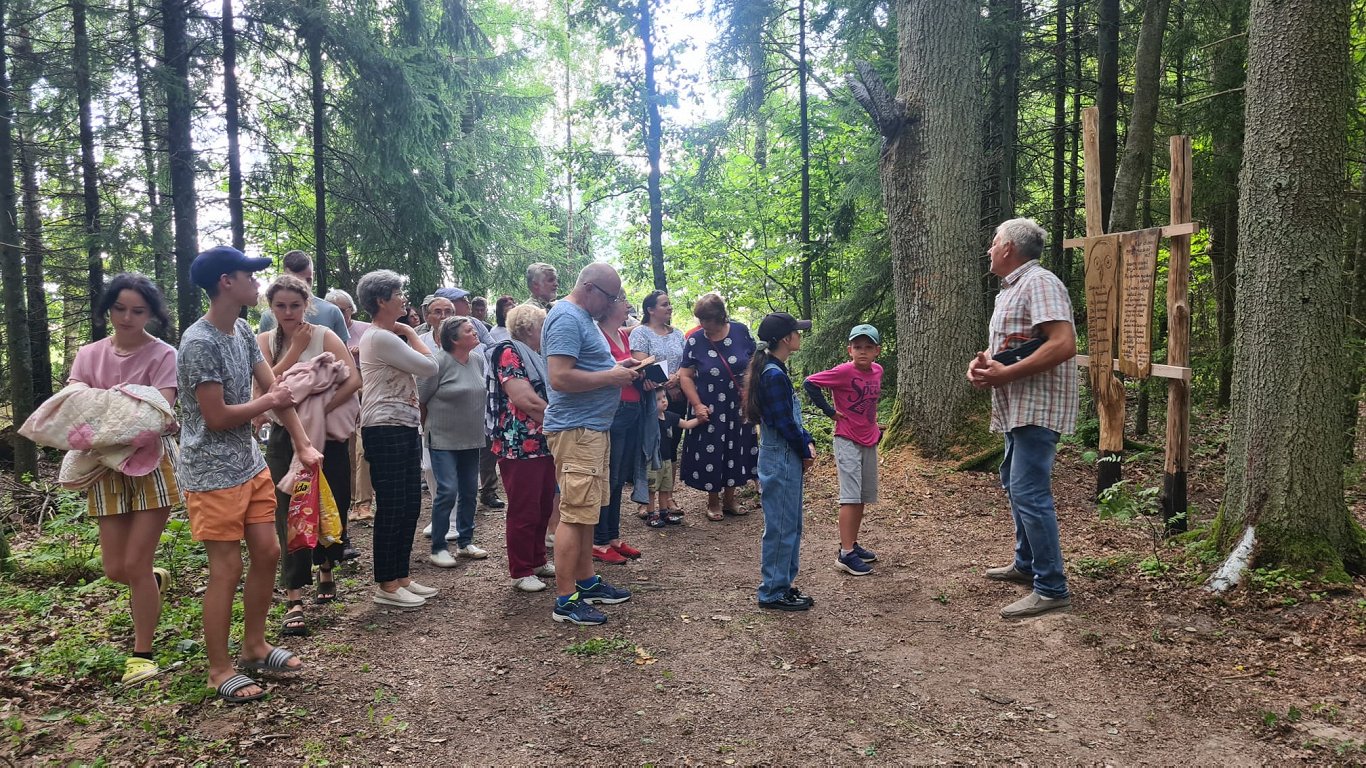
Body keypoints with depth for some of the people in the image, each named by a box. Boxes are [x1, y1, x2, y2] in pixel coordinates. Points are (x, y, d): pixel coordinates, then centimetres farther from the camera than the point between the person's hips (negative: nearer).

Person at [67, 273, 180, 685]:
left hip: (151, 462, -4)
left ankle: (142, 654, 11)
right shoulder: (89, 355, 9)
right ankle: (155, 580, 42)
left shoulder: (162, 355, -5)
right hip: (106, 468, 4)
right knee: (116, 569, 6)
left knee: (135, 565, -5)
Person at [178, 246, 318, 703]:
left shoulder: (243, 331, 7)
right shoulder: (199, 343, -20)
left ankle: (254, 647, 28)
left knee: (267, 553, 12)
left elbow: (276, 389, 6)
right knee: (227, 569, -1)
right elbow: (217, 417, -20)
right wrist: (268, 402, -5)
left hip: (250, 465, 9)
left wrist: (303, 445, 2)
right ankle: (219, 669, 14)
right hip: (212, 474, -8)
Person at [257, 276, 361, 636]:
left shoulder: (324, 336, -2)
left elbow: (353, 379, -16)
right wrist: (296, 348, -13)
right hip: (285, 437, 0)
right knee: (290, 514, -5)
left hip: (327, 434, 0)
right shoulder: (264, 342, 5)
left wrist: (321, 410, -25)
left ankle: (325, 568, 37)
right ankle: (293, 598, -2)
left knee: (332, 506, 10)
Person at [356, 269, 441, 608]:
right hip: (386, 431, -10)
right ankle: (386, 586, 6)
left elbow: (422, 367, 15)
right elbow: (429, 367, -12)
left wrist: (406, 335, 11)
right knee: (391, 508, -4)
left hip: (404, 429, 10)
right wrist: (410, 334, -3)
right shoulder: (381, 338, -15)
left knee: (409, 506, 13)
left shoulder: (388, 336, 18)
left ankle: (400, 577, 22)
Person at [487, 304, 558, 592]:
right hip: (520, 446, -9)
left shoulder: (537, 357, 19)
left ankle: (538, 560, 28)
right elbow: (523, 398, -19)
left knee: (544, 508, 15)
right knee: (524, 511, -1)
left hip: (544, 445, 9)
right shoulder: (509, 352, -9)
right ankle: (521, 572, 9)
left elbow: (549, 395, 26)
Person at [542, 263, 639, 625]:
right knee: (575, 514, -7)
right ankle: (565, 601, -1)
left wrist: (616, 367, 9)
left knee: (586, 511, 17)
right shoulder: (566, 319, -16)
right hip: (575, 429, -11)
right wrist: (610, 377, -17)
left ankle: (586, 582, 28)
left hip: (593, 428, 11)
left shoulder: (583, 317, 17)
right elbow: (560, 377, -25)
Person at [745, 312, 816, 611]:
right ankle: (773, 593, 11)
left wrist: (807, 442, 5)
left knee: (791, 525, 17)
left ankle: (783, 584, 28)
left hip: (787, 457, 10)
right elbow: (784, 423, -19)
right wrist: (805, 452, -6)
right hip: (781, 459, -10)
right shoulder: (775, 376, -20)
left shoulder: (775, 371, 10)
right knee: (781, 527, 0)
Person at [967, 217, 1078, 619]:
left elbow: (1064, 344, -25)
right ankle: (1026, 564, 33)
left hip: (1037, 406, -11)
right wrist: (982, 361, 2)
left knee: (1029, 492, -12)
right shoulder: (1010, 288, 18)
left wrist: (1005, 374, -23)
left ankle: (1051, 588, -5)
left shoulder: (1039, 283, -15)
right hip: (1018, 407, 11)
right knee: (1015, 484, 19)